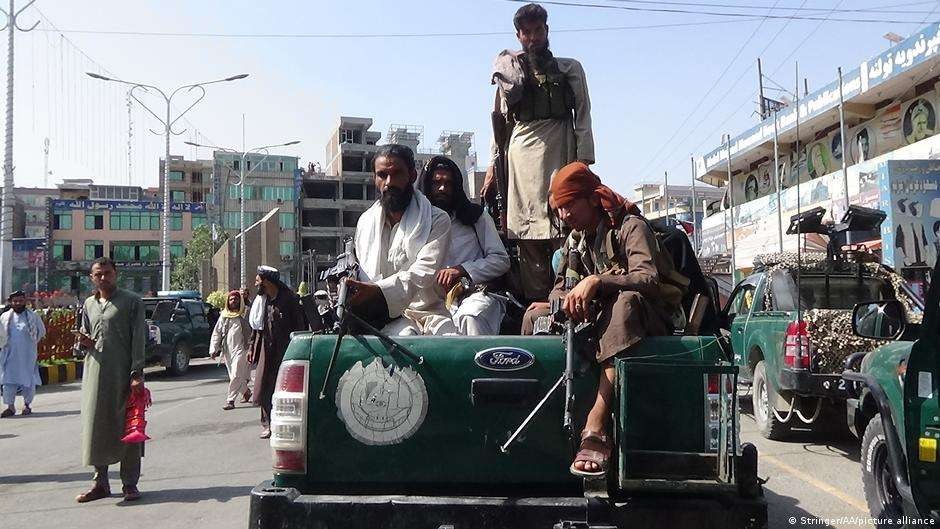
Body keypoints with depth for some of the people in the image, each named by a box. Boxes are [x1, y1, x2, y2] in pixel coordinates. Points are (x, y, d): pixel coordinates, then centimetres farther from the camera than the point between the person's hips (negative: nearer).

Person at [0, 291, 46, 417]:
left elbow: (42, 331, 12)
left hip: (28, 355, -1)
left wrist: (32, 342, 6)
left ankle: (27, 404, 19)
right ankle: (10, 406, 3)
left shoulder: (33, 316, 2)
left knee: (29, 381, 3)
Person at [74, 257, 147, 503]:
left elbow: (139, 339, -7)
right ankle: (101, 483, 18)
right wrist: (83, 342, -3)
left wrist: (136, 373, -15)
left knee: (127, 426, 0)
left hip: (123, 374, -5)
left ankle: (130, 483, 8)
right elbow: (84, 341, 22)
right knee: (96, 425, 7)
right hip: (95, 373, 5)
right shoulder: (89, 304, 15)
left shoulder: (131, 301, -1)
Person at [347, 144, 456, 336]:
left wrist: (377, 291, -29)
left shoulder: (437, 220, 2)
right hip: (386, 317, 0)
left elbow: (425, 272, -14)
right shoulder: (365, 222, 16)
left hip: (428, 308, 0)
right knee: (405, 336, -36)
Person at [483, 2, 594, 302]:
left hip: (559, 152, -1)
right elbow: (500, 123, 18)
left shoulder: (570, 69, 15)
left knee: (563, 232, -11)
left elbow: (583, 118, 7)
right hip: (520, 154, 2)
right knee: (527, 241, -4)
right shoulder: (509, 73, 20)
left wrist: (583, 162, -6)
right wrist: (493, 167, 9)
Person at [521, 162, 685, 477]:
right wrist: (566, 303, -14)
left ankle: (595, 428, -50)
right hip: (600, 319, 7)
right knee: (535, 316, -10)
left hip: (650, 317, -7)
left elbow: (649, 280, -25)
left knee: (625, 301, -41)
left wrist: (596, 281, -37)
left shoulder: (631, 227, -8)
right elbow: (559, 288, 10)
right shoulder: (574, 240, 15)